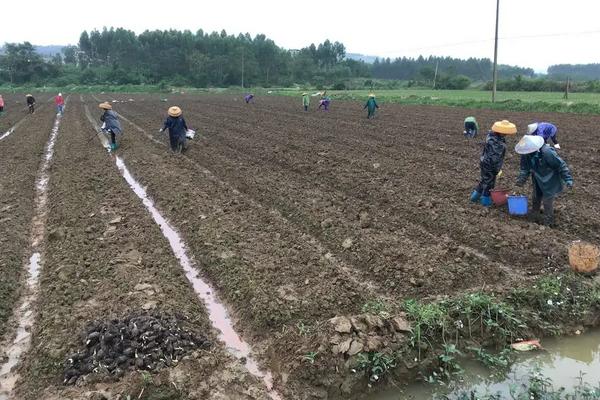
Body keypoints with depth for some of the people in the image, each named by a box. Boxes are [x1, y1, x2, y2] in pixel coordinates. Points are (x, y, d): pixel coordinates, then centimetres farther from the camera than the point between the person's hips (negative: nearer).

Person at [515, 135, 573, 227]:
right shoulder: (526, 155, -16)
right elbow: (525, 168, 0)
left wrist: (568, 179, -23)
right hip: (537, 182, 6)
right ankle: (534, 217, 40)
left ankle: (548, 223, 16)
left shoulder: (547, 152, -35)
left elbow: (561, 165, -25)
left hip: (549, 182, -6)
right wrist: (521, 178, -16)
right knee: (535, 199, 19)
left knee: (547, 201, 0)